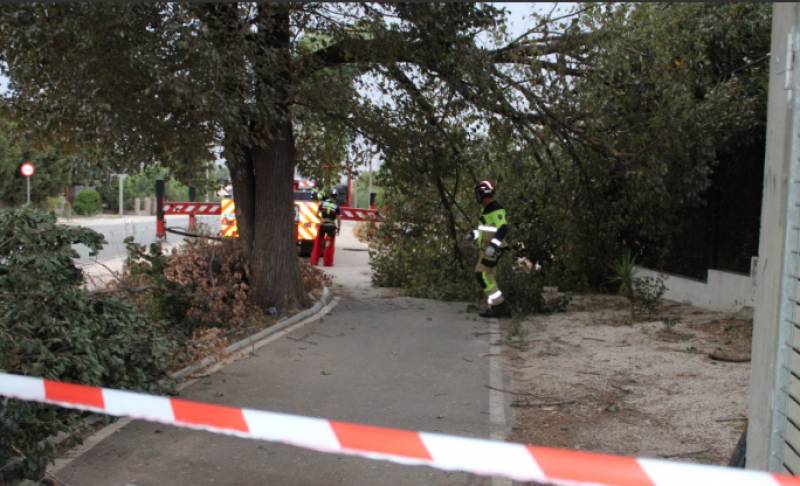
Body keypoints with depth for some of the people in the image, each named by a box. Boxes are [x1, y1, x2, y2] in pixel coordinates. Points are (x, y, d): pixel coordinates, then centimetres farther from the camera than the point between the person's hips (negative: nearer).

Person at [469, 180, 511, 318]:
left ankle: (499, 305, -11)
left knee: (482, 274, -13)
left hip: (491, 249, -10)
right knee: (489, 277, 9)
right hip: (488, 248, 10)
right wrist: (476, 234, 38)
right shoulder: (488, 209, 16)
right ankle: (501, 308, 11)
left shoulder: (496, 209, -16)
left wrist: (493, 245, -34)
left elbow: (503, 228, -25)